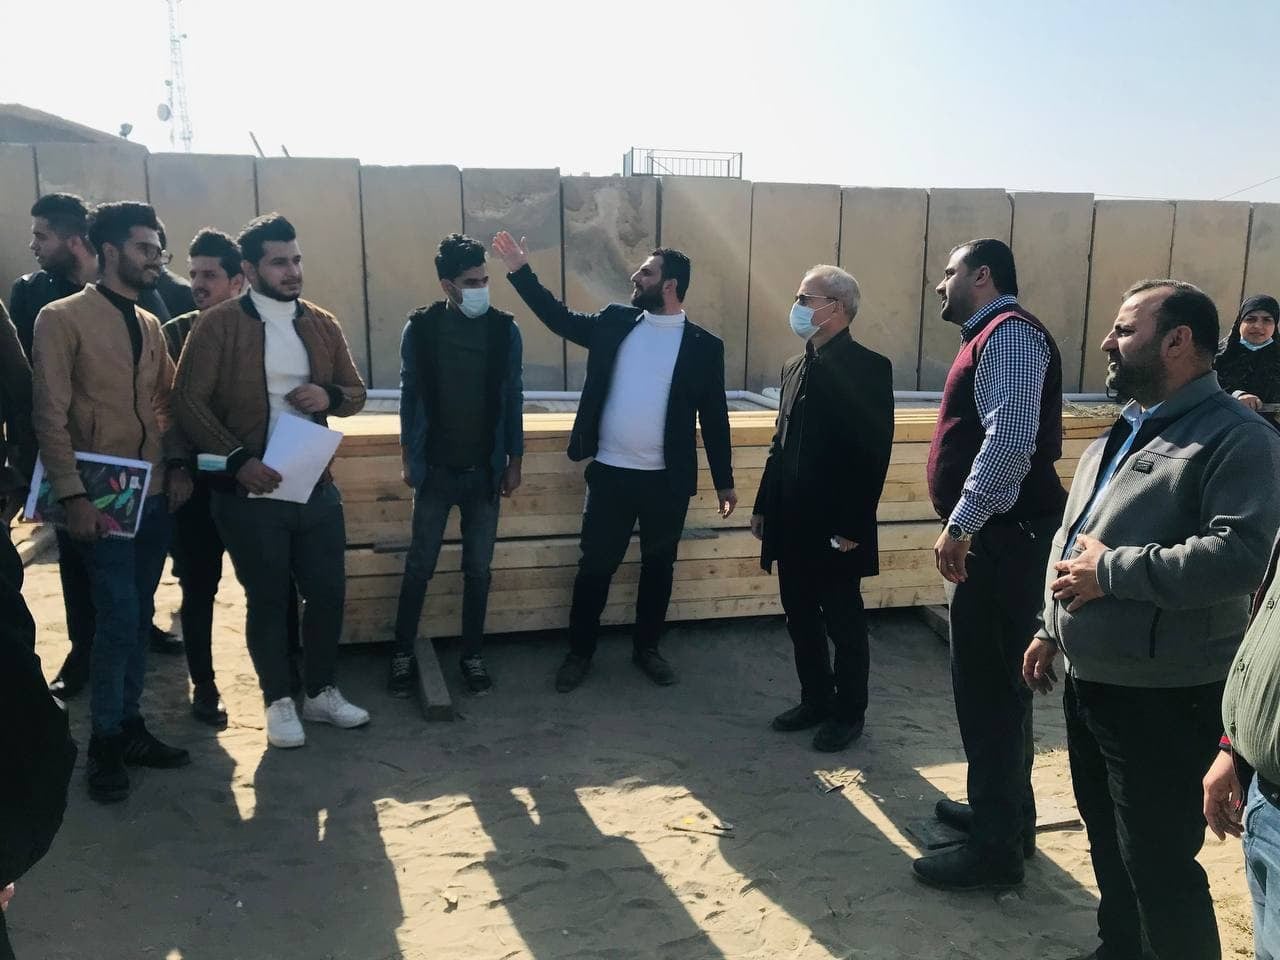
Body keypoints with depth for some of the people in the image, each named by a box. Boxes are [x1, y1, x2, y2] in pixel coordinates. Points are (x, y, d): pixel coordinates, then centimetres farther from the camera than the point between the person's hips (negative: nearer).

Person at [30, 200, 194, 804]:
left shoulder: (150, 325, 14)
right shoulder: (62, 318, -6)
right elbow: (49, 416, -10)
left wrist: (178, 465, 2)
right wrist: (71, 495, -15)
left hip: (154, 493, 6)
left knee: (137, 617, 11)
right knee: (118, 619, -7)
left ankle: (129, 725, 24)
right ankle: (105, 742, 10)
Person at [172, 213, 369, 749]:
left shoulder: (322, 324, 8)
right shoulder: (219, 325, -7)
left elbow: (356, 393, 13)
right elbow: (188, 402, -10)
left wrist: (330, 396, -10)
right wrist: (238, 460, -20)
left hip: (316, 487, 4)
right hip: (250, 493, -4)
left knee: (328, 592, 9)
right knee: (267, 600, 7)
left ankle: (321, 694, 29)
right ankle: (279, 702, 25)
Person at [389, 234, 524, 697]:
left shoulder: (504, 329, -3)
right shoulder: (420, 327, -5)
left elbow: (513, 399, 2)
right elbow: (410, 395, 2)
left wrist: (514, 462, 3)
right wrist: (409, 459, 4)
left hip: (485, 470, 1)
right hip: (436, 469, -1)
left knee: (478, 570, 9)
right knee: (419, 567, 7)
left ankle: (472, 656, 23)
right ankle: (403, 654, 21)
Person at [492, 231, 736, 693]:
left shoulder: (703, 346, -3)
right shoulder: (614, 322, 4)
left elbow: (714, 416, 0)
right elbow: (560, 317, 13)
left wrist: (724, 481, 1)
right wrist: (520, 270, 6)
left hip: (667, 481, -1)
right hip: (610, 473, 2)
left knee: (658, 566, 13)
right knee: (595, 566, 9)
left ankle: (647, 647, 32)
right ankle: (580, 651, 24)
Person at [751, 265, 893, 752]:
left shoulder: (869, 368, -11)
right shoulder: (795, 367, 12)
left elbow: (874, 452, -15)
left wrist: (851, 526, -17)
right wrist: (764, 506, 13)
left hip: (834, 525, -7)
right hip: (792, 523, 7)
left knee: (844, 623, 8)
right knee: (801, 619, 16)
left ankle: (848, 713, 24)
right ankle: (815, 700, 32)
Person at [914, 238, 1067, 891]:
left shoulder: (1011, 333, -13)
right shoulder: (992, 337, 19)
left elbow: (1010, 440, -27)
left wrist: (960, 525, -25)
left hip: (1003, 540, -10)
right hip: (994, 536, 10)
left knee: (989, 684, -3)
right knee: (988, 680, 18)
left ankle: (996, 849, 9)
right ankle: (1000, 810, 34)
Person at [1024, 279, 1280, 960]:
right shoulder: (1121, 434, 13)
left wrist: (1113, 570, -23)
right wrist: (1049, 629, 18)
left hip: (1163, 697, -9)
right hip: (1087, 680, 9)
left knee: (1159, 865, 3)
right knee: (1106, 840, 23)